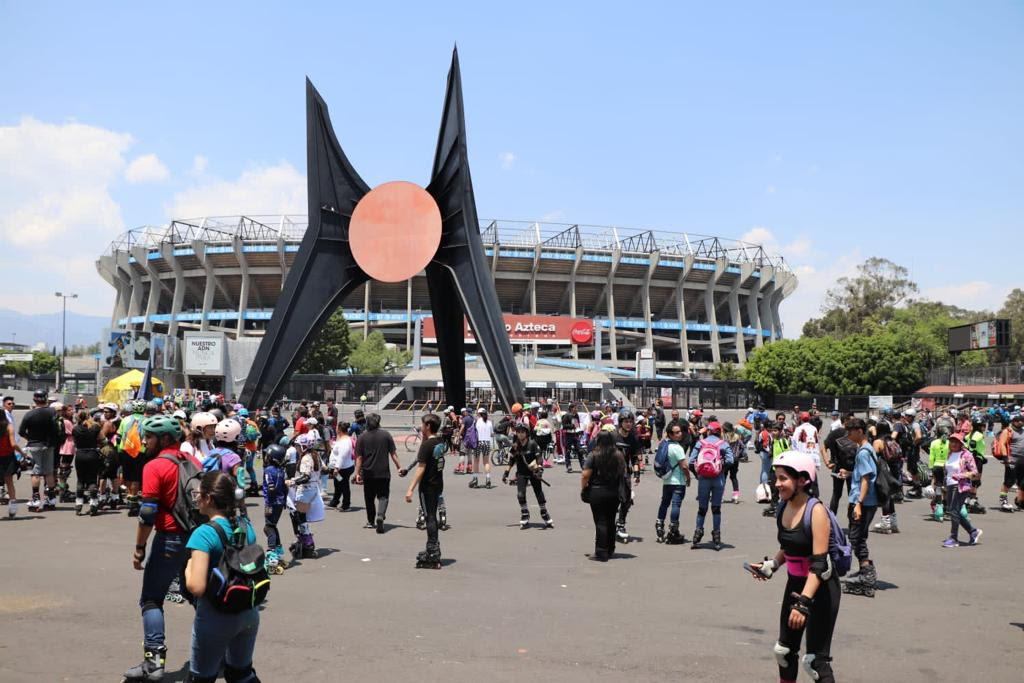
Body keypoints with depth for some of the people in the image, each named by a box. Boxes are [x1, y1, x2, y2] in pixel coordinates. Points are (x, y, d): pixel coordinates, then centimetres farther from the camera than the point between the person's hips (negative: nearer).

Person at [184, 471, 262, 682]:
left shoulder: (204, 534, -20)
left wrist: (188, 568, -7)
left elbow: (196, 587, -25)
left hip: (216, 617, -6)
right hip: (249, 613, 6)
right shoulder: (246, 525, 0)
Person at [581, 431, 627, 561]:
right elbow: (623, 474, 10)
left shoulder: (594, 455, -12)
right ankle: (610, 550, 26)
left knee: (600, 522, 0)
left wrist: (583, 489, -1)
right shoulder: (619, 456, 3)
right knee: (611, 522, 15)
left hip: (597, 493, -4)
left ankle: (601, 553, 1)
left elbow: (585, 475, -14)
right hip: (614, 493, 4)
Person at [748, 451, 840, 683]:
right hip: (795, 583, 8)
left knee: (816, 660, -6)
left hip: (820, 587, -8)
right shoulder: (783, 507, -1)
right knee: (785, 650, 19)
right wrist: (771, 566, 2)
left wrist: (803, 602, -33)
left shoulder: (816, 511, -23)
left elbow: (819, 563, -27)